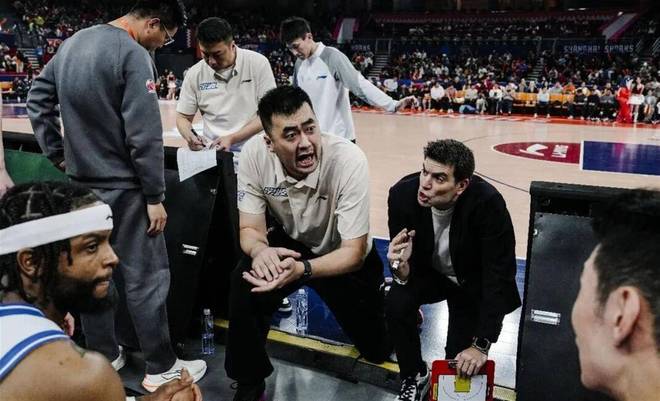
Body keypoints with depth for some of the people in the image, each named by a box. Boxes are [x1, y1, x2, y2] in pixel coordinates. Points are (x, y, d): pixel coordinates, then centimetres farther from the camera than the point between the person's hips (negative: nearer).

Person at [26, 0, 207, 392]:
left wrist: (58, 154, 17)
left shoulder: (73, 43, 10)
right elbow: (144, 135, -21)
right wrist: (155, 196, -15)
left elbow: (38, 99, 17)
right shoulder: (133, 54, -17)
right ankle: (161, 368, 11)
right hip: (122, 187, -8)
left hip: (80, 183, 8)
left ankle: (103, 356, 29)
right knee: (144, 277, 1)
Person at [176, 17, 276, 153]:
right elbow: (183, 118, 16)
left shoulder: (258, 63, -2)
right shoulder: (194, 74, 6)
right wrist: (190, 137, -8)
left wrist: (232, 138, -11)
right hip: (214, 151, 2)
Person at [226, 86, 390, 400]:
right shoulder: (254, 154, -25)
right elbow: (250, 229, -16)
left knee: (377, 351, 4)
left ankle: (380, 301, 39)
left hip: (343, 255, -1)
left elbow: (354, 252, -30)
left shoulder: (349, 160, -34)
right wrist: (260, 250, -41)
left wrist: (303, 269, -49)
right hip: (288, 243, 2)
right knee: (243, 285, -28)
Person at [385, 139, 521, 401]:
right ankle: (414, 376, 0)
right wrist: (401, 268, -43)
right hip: (428, 274, 2)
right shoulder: (403, 194, -28)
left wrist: (481, 345, -30)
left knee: (461, 366, -11)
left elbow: (499, 276, -29)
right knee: (395, 304, -27)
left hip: (472, 283, -1)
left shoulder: (487, 203, -36)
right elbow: (405, 271, -17)